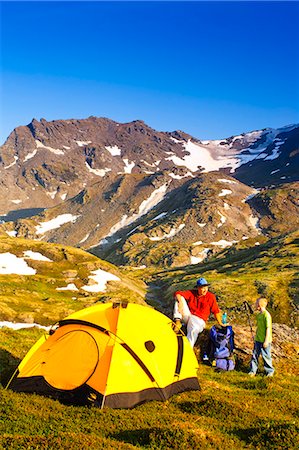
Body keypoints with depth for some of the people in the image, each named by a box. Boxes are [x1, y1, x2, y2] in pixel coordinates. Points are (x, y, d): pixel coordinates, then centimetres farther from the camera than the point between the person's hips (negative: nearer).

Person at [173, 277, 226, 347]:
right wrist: (180, 302, -25)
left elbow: (216, 311, 3)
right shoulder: (191, 293, 2)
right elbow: (177, 293, -6)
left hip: (199, 320, -3)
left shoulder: (211, 297, -1)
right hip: (187, 315, 3)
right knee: (180, 298, -14)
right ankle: (177, 322, -24)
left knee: (194, 330, -40)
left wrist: (220, 323, 0)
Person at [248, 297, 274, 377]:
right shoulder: (259, 315, 8)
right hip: (258, 340, 8)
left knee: (266, 356, 4)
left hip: (264, 340, -8)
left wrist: (266, 341, -18)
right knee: (255, 355, 9)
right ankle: (253, 371, 18)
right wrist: (255, 337, 21)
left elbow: (268, 328, -18)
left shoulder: (266, 315, -18)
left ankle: (270, 371, 21)